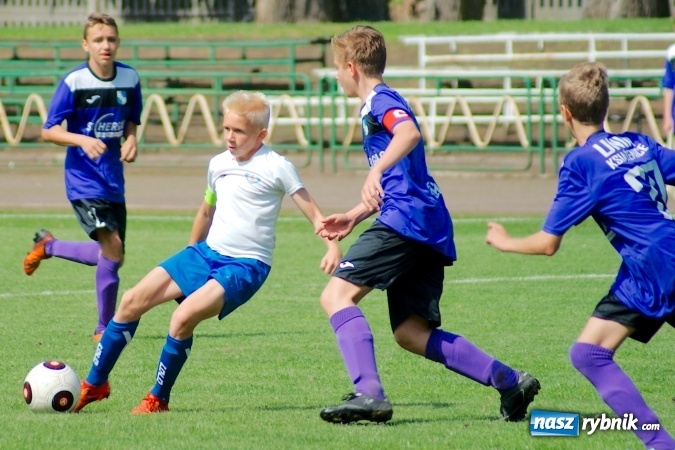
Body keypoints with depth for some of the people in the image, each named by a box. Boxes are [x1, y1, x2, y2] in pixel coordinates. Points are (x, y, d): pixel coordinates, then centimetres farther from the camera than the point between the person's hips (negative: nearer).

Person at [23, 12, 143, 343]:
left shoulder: (130, 79, 2)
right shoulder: (74, 82, -11)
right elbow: (48, 131, -8)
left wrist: (130, 140, -4)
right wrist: (82, 140, -25)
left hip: (113, 179, 6)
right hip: (84, 178, -6)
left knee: (108, 255, 10)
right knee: (112, 248, -19)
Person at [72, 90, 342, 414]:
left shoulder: (276, 167, -9)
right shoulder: (218, 164, 10)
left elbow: (312, 212, -7)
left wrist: (332, 246, -22)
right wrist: (191, 253, 32)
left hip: (245, 266, -7)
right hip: (206, 253, 7)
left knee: (183, 317, -27)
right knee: (133, 301, -2)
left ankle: (158, 399, -6)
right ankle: (95, 384, 11)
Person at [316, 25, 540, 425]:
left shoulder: (380, 100, -2)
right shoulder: (382, 104, 29)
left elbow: (409, 133, -27)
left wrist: (376, 171, -40)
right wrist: (354, 218, 33)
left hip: (407, 221, -10)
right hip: (431, 228, 10)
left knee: (337, 295, -16)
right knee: (411, 332, 10)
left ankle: (369, 393, -30)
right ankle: (510, 382, 5)